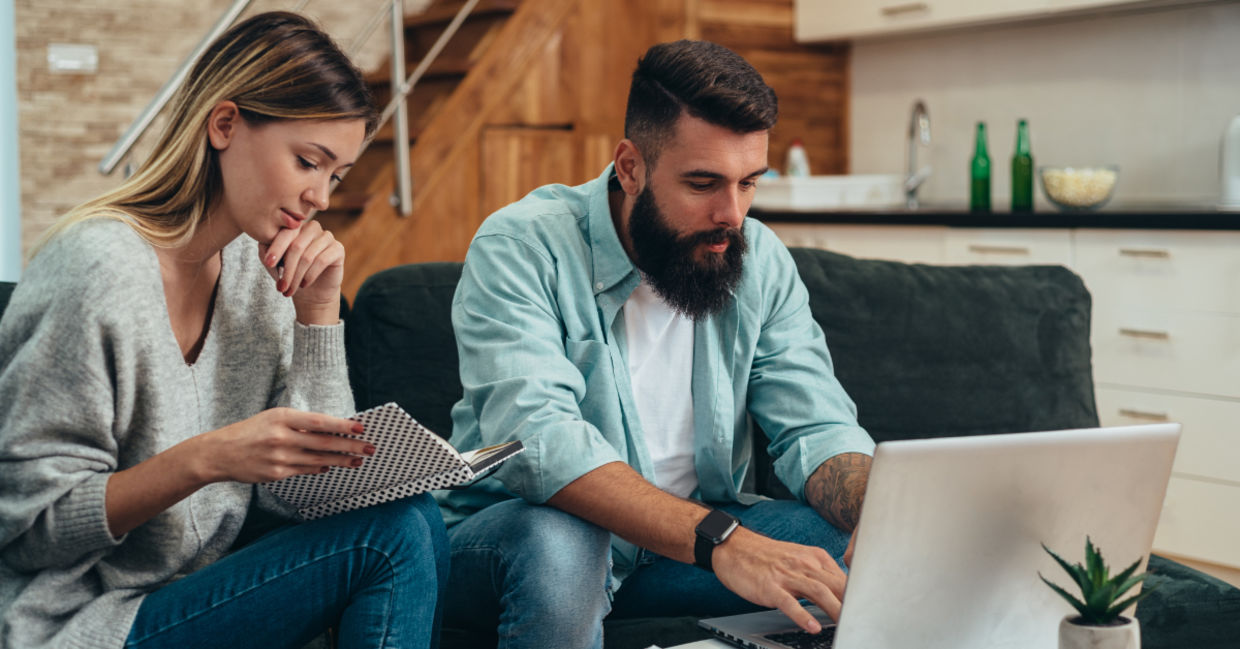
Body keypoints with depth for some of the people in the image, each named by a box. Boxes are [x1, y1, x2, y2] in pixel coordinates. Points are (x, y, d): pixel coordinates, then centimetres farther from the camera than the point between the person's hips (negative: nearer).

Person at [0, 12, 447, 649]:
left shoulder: (258, 263, 6)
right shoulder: (98, 267, -18)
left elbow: (318, 470, 5)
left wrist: (319, 309, -5)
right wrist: (204, 459, -30)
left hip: (203, 585, 8)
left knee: (413, 518, -14)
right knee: (393, 536, -20)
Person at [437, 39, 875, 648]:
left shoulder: (761, 263, -2)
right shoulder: (520, 249, -20)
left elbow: (818, 429, -5)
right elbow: (537, 437, -34)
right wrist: (720, 542, -46)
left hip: (687, 541, 4)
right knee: (560, 539, -37)